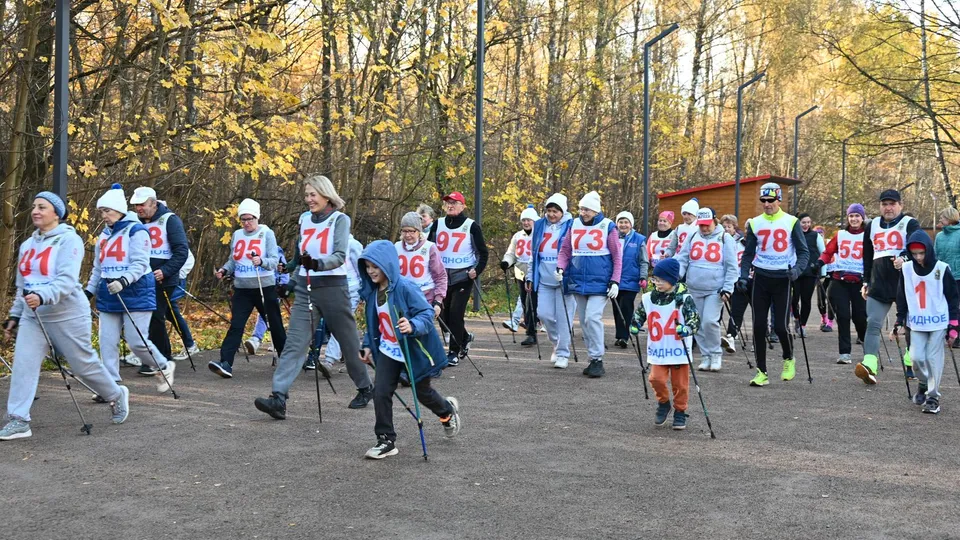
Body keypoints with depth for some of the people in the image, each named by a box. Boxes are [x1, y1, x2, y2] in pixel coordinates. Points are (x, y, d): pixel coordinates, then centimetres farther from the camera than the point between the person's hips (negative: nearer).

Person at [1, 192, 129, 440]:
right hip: (33, 317, 6)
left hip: (67, 317, -6)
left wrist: (42, 297, -38)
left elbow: (67, 281, -24)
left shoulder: (69, 240, -12)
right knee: (23, 364, -9)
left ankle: (117, 396, 31)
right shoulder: (27, 245, 12)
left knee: (84, 364, 6)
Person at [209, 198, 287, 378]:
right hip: (242, 289, 3)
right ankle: (225, 364, -17)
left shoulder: (267, 234, -3)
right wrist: (224, 270, -6)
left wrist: (261, 261, -32)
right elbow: (233, 260, 14)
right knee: (236, 325, -9)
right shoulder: (237, 235, 9)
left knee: (275, 325, 9)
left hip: (264, 287, -3)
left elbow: (274, 260, -12)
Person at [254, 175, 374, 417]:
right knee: (294, 342, -8)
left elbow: (340, 256, -17)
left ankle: (365, 388, 29)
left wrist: (318, 264, -35)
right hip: (305, 289, 4)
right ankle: (279, 398, -17)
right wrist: (293, 281, 22)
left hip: (332, 288, -4)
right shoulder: (304, 219, 10)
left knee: (348, 341, 8)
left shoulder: (340, 219, -5)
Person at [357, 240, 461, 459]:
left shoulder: (405, 288, -23)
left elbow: (427, 313, -25)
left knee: (422, 392, 15)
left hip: (414, 350, -5)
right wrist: (368, 345, 12)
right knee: (381, 393, -7)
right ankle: (386, 440, 6)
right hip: (388, 351, 5)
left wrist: (412, 326, -42)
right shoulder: (372, 292, -1)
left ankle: (447, 411, 47)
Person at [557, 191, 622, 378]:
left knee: (592, 317, -17)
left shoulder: (608, 227, -3)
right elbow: (565, 250, 11)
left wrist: (615, 282, -9)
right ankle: (593, 358, 18)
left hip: (599, 282, -5)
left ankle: (597, 359, -9)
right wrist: (561, 268, -7)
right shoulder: (574, 225, 7)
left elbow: (617, 257, -2)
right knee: (584, 320, 8)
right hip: (578, 281, 5)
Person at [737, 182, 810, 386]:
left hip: (782, 279, -3)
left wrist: (797, 268, -20)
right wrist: (743, 276, -3)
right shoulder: (754, 223, 6)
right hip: (761, 278, 3)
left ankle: (789, 359, 24)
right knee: (759, 326, -1)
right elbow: (748, 253, 11)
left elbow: (804, 251, 0)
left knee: (780, 326, -6)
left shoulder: (791, 222, -1)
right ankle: (762, 373, 8)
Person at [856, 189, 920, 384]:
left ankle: (911, 361, 29)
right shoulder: (872, 226, 15)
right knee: (872, 324, -12)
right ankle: (870, 367, -23)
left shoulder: (910, 224, -1)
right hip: (879, 285, 3)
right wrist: (866, 282, 21)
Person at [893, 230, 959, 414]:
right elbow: (901, 298, 10)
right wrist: (899, 322, 7)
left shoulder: (942, 269, -8)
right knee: (916, 357, -2)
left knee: (934, 358, -4)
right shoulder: (906, 269, 0)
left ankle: (933, 396, 5)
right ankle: (924, 384, 26)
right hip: (917, 322, 3)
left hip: (939, 322, -3)